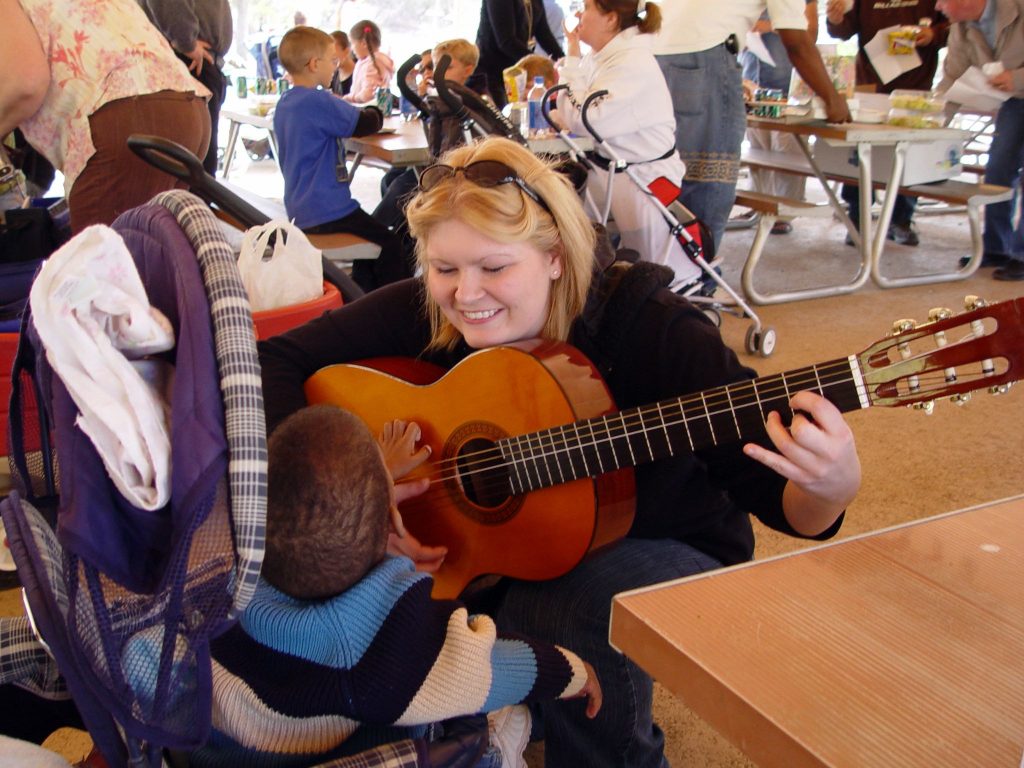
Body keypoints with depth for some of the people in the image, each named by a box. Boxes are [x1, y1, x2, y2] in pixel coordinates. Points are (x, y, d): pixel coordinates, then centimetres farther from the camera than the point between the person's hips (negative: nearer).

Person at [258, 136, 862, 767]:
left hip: (663, 555, -3)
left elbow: (774, 491, -24)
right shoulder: (423, 313, -13)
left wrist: (830, 487, -48)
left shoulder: (650, 329, -23)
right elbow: (276, 361, -11)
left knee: (582, 618, -34)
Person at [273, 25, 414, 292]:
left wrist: (360, 113, 2)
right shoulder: (319, 102, -19)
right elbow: (368, 124, -15)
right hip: (326, 211, -10)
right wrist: (373, 112, 6)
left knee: (373, 235, 22)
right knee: (390, 244, 1)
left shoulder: (285, 103, 9)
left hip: (300, 209, 10)